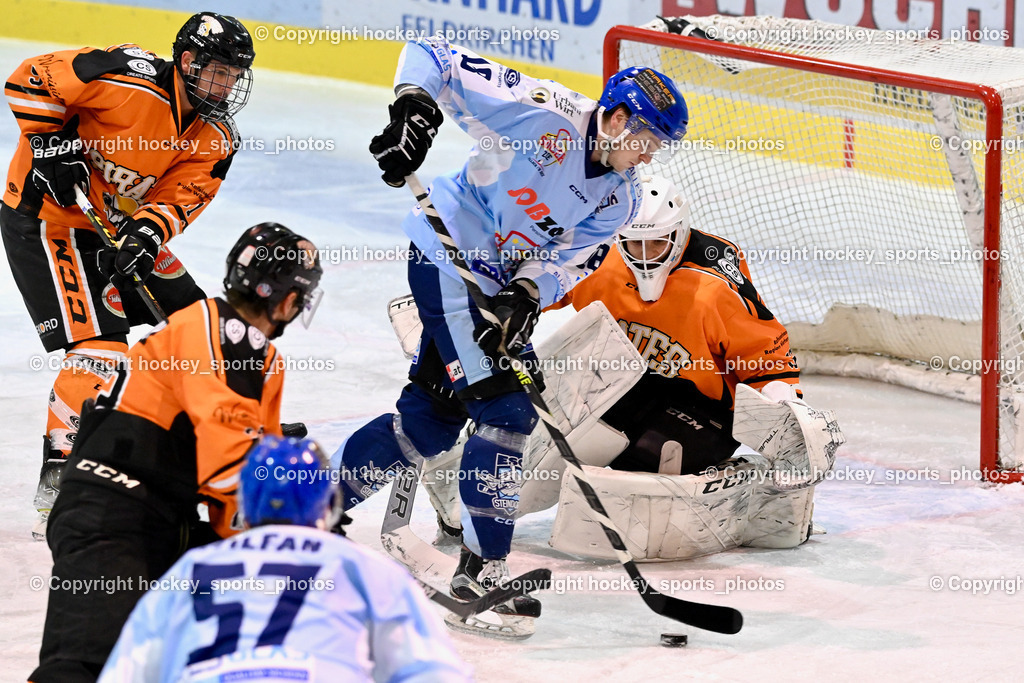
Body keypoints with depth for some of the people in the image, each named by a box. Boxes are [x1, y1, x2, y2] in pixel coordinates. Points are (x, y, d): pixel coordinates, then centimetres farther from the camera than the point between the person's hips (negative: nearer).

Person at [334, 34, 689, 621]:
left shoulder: (619, 198, 0)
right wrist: (414, 108, -37)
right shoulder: (543, 112, -23)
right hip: (448, 264, -8)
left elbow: (565, 261, -5)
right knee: (506, 411, -12)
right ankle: (483, 568, -5)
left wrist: (527, 295, -24)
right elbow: (433, 56, -21)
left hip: (503, 286, 8)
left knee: (434, 417, 14)